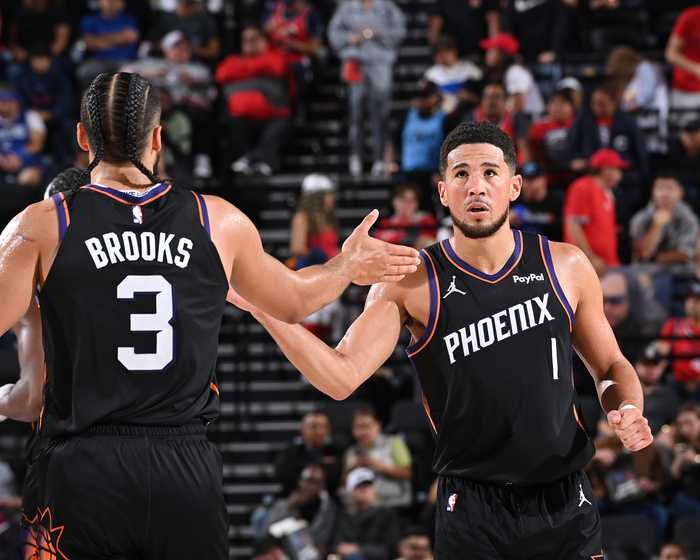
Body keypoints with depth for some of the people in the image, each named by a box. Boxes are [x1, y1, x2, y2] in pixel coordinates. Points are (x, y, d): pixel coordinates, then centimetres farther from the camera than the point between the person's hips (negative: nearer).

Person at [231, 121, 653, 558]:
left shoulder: (566, 267, 2)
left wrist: (629, 411, -6)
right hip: (473, 516, -2)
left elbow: (612, 367, 15)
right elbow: (342, 377, -15)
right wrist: (266, 308, -27)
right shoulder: (412, 284, -4)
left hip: (566, 505, 2)